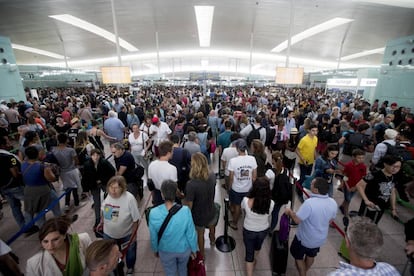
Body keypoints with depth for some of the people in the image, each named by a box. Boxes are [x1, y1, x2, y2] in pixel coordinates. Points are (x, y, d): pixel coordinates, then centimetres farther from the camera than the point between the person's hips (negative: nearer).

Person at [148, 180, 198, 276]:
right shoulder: (185, 211, -31)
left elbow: (153, 237, -12)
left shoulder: (153, 213, -28)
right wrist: (194, 249, 1)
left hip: (165, 251, 0)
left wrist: (155, 250, 8)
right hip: (183, 249, 0)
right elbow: (191, 234, -18)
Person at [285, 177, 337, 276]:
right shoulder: (333, 203, -16)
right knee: (311, 256, 31)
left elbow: (297, 220, -28)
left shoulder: (309, 203, -37)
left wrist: (289, 211, -10)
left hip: (305, 238, -6)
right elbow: (330, 220, 1)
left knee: (298, 257, 20)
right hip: (320, 238, 7)